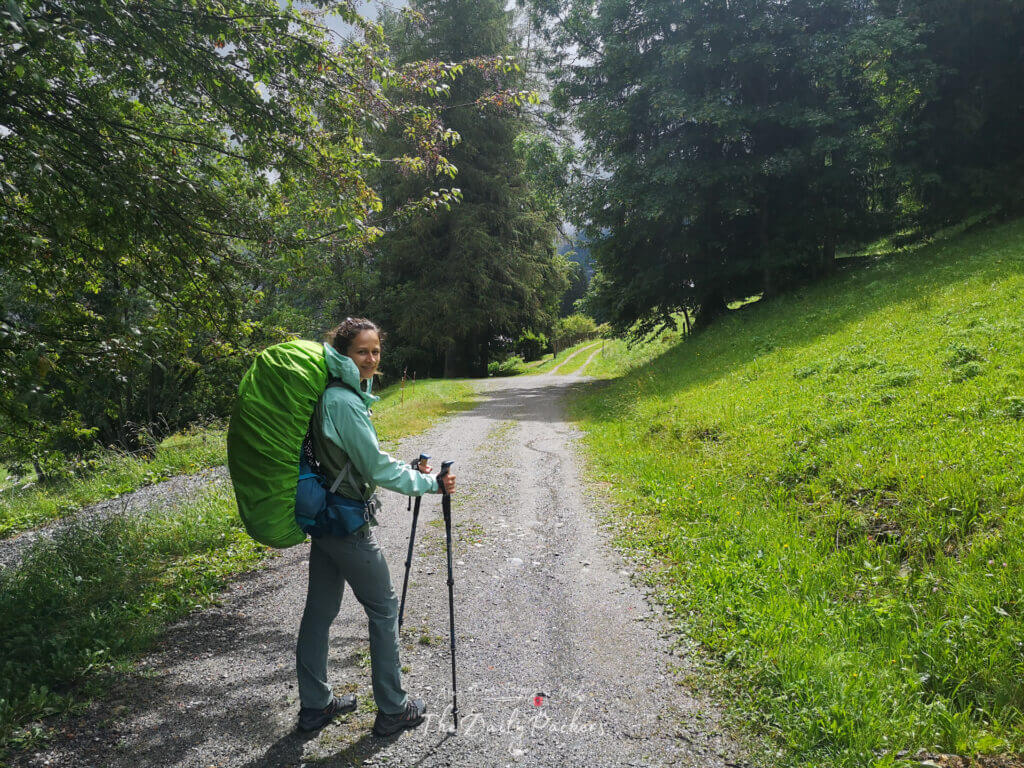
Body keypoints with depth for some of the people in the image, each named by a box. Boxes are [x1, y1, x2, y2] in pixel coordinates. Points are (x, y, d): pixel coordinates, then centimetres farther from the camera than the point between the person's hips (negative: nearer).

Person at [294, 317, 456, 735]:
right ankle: (392, 708, 17)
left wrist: (406, 469, 13)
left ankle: (314, 705, 29)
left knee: (320, 609, 16)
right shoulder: (344, 402, -22)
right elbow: (377, 469, -20)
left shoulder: (340, 394, 8)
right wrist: (431, 483, -11)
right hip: (346, 521, -9)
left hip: (324, 518, 9)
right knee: (384, 608, 5)